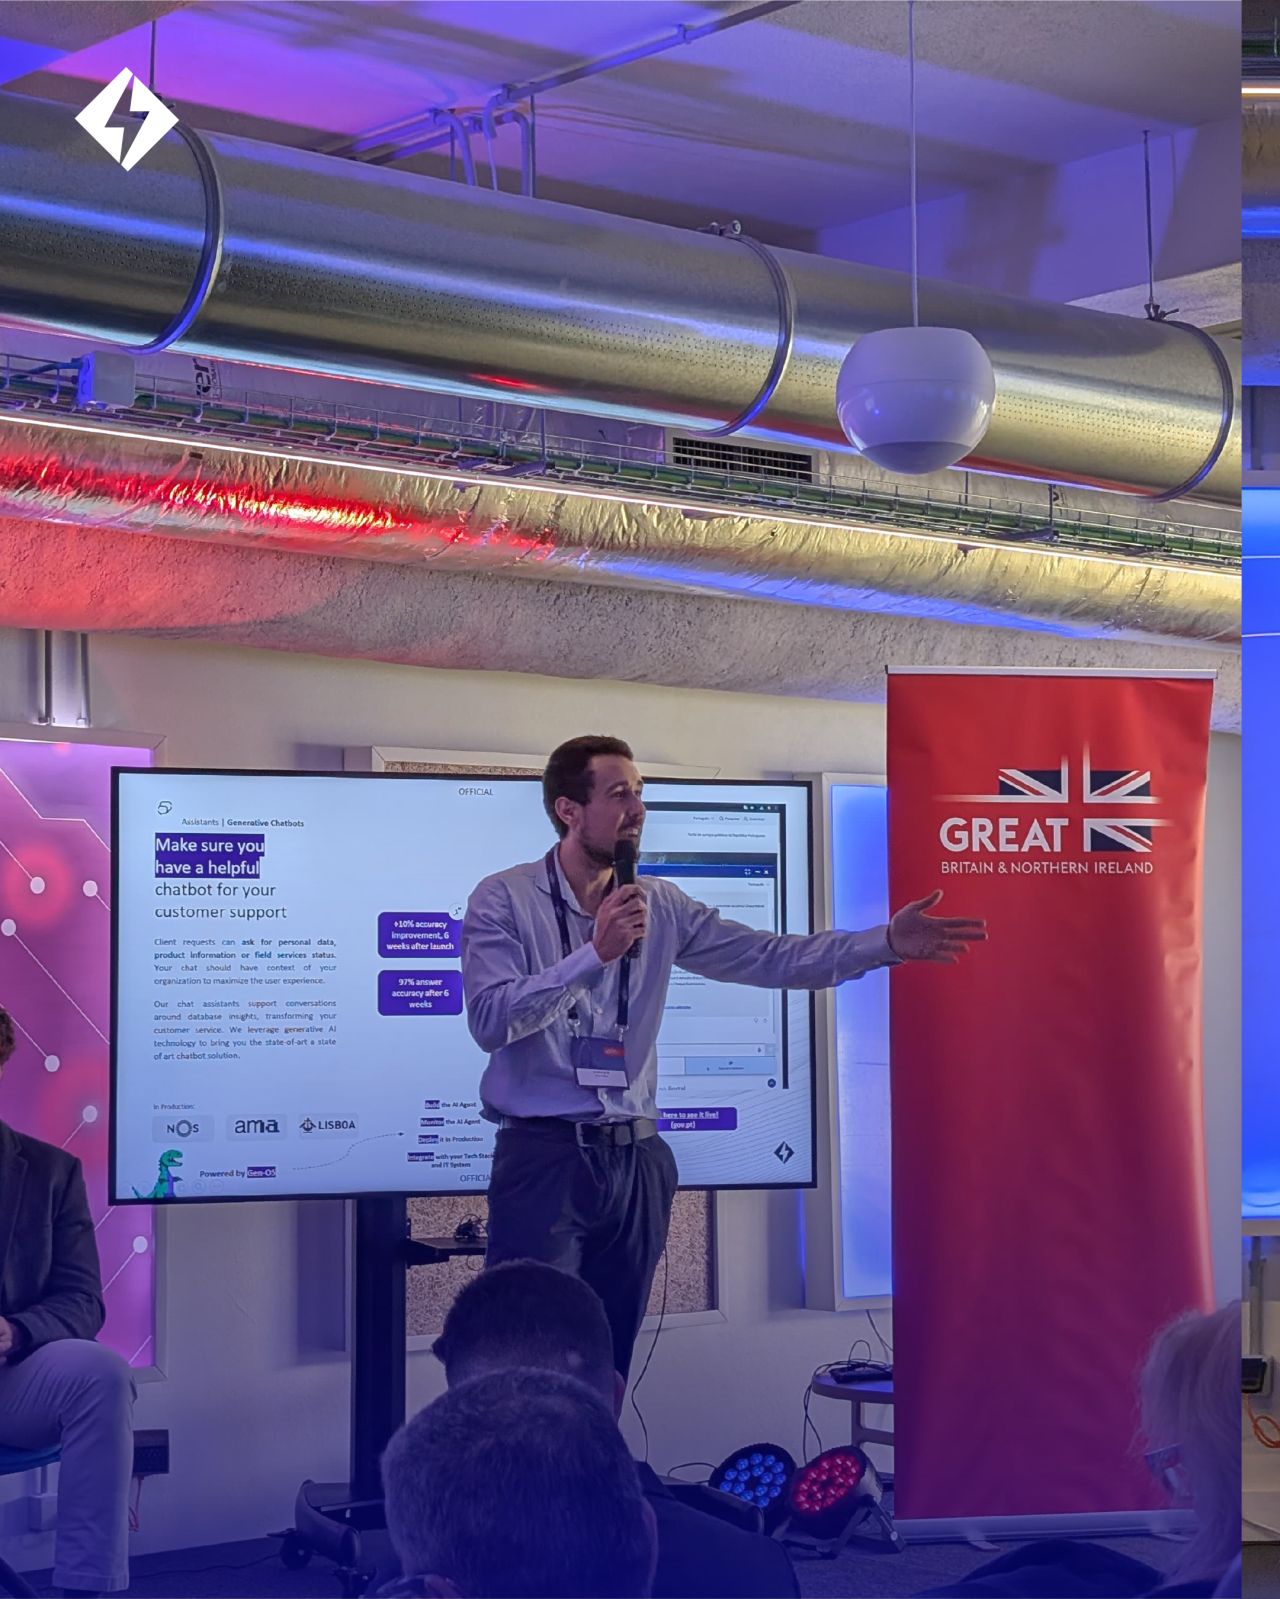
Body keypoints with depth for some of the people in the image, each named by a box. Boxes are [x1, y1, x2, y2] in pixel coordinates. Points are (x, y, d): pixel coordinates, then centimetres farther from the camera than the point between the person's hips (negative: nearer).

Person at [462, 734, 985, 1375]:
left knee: (608, 1365, 8)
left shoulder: (659, 906, 11)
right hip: (542, 1154, -5)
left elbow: (767, 957, 7)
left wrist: (888, 942, -3)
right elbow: (490, 1019, -15)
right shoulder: (503, 900, -2)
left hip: (634, 1160, 5)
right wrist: (596, 954, -19)